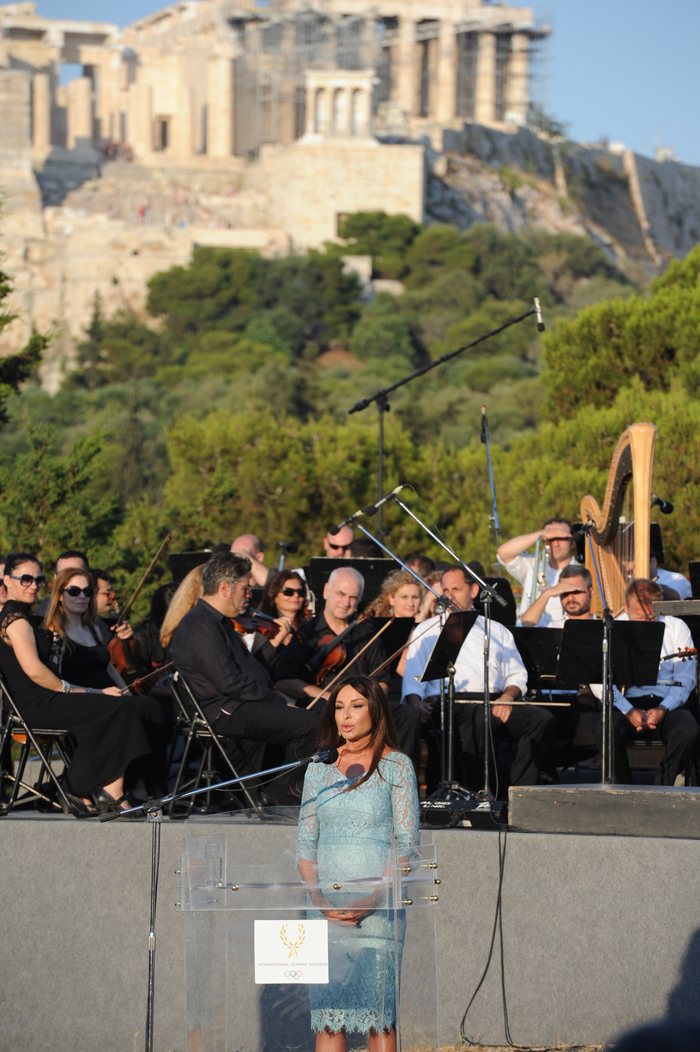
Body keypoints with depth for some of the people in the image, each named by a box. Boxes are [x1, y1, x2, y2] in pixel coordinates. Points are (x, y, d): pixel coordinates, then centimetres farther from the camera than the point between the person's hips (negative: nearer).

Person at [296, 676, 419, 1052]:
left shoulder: (396, 766, 1)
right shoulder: (319, 768, 12)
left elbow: (407, 845, -4)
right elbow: (305, 844, 11)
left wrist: (369, 901, -14)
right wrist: (319, 899, -6)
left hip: (379, 905, -3)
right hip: (327, 906, 3)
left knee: (379, 1014, -6)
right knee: (328, 1013, -1)